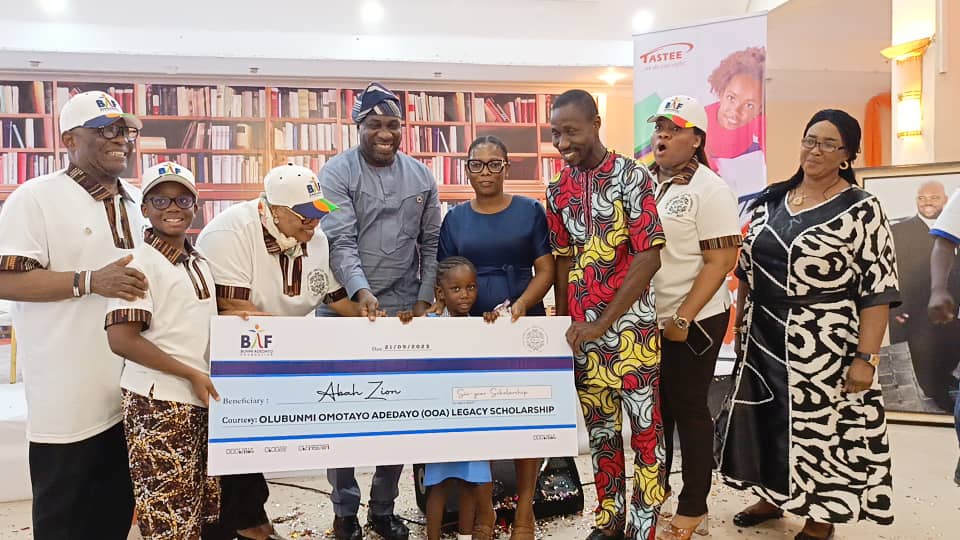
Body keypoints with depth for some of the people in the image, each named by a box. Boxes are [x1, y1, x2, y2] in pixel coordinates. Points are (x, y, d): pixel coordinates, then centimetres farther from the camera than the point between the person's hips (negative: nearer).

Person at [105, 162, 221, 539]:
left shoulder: (200, 263, 13)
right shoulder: (138, 262, -10)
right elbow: (121, 339, -17)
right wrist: (191, 373, -16)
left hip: (203, 399, 8)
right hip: (159, 402, -7)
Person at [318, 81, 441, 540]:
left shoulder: (421, 176, 8)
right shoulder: (337, 173, -5)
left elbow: (430, 243, 11)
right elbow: (340, 241, -15)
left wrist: (424, 299, 2)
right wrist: (361, 293, -28)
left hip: (403, 311, 3)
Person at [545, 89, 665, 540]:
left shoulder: (632, 177, -10)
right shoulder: (558, 189, 6)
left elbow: (649, 258, -15)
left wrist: (602, 323, -16)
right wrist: (561, 325, 9)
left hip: (630, 326, -5)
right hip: (582, 330, 5)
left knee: (646, 430, 4)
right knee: (599, 429, 15)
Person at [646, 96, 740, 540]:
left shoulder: (710, 190, -12)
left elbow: (720, 261, -16)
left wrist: (682, 319, -19)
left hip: (692, 321, -6)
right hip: (647, 318, 6)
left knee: (688, 411, 6)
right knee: (654, 409, 17)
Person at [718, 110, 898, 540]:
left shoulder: (862, 210, -9)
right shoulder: (770, 201, 6)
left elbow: (878, 290, -12)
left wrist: (866, 357, -16)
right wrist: (740, 324, 11)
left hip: (823, 343, -5)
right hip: (763, 337, 5)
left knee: (822, 425, 6)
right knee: (765, 419, 14)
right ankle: (772, 498, 35)